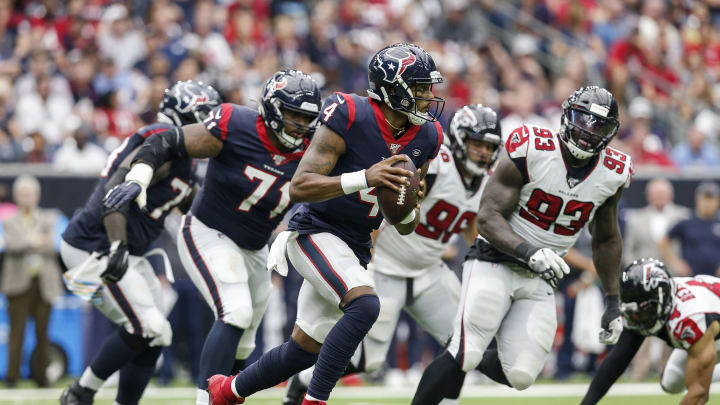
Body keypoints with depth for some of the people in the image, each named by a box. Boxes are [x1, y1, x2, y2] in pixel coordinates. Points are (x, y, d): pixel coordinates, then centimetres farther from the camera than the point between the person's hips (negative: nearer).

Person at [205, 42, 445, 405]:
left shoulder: (425, 139, 1)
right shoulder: (350, 118, -19)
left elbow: (405, 228, 9)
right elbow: (299, 187, -24)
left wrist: (407, 210, -15)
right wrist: (363, 178, -34)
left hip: (353, 248, 8)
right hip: (316, 231, -7)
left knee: (306, 348, 12)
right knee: (365, 305, -31)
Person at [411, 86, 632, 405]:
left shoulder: (612, 174, -1)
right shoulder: (530, 151, -16)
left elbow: (606, 240, 16)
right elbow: (488, 218, -19)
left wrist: (613, 302, 16)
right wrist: (529, 252, -35)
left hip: (540, 281, 5)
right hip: (495, 262, -5)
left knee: (520, 375, -7)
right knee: (464, 354, -19)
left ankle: (464, 361, 23)